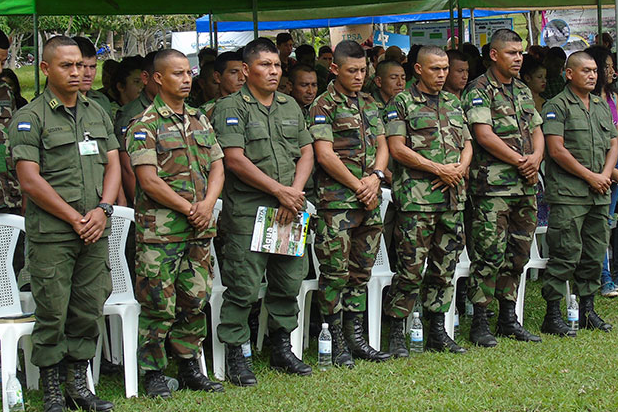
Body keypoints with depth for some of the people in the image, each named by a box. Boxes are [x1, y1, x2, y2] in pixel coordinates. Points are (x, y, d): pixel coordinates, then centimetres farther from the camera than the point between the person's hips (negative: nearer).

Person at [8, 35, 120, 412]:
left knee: (89, 311, 8)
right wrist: (75, 219, -11)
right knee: (52, 314, -1)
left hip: (95, 231, 5)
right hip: (51, 235, -5)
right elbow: (31, 180, -10)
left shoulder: (97, 113, 14)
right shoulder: (30, 118, -4)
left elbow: (113, 165, 12)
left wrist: (102, 210, -5)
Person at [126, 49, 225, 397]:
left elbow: (217, 167, 13)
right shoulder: (145, 125, -5)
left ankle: (190, 367, 21)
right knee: (159, 304, -3)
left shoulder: (201, 121, 15)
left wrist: (207, 204, -6)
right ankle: (154, 373, 7)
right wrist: (188, 208, -13)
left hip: (200, 228, 6)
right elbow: (148, 179, -12)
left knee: (196, 300, 10)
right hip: (160, 230, -6)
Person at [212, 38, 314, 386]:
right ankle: (235, 357, 4)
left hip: (290, 210, 6)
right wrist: (280, 190, -12)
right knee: (244, 288, -5)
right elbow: (235, 160, -12)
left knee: (289, 282, 12)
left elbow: (307, 152, 13)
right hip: (248, 211, -6)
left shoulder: (290, 106, 16)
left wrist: (295, 191, -5)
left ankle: (282, 348, 25)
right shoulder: (231, 108, -4)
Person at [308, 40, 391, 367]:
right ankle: (336, 342, 4)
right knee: (335, 272, -4)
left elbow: (382, 146, 16)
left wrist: (376, 177, -3)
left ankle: (355, 337, 18)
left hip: (369, 202, 7)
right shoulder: (323, 106, -4)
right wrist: (358, 186, -11)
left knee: (361, 271, 11)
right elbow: (325, 155, -12)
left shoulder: (369, 104, 17)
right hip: (336, 201, -7)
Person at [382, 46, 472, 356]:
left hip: (452, 196, 6)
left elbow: (467, 145, 19)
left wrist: (459, 170, -2)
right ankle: (396, 333, 1)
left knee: (445, 267, 9)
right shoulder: (402, 103, 0)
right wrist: (438, 169, -12)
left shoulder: (453, 103, 19)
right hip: (416, 197, -6)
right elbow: (397, 148, -9)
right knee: (411, 267, -8)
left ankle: (437, 332, 17)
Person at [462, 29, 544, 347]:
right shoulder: (479, 90, -5)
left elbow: (536, 131, 19)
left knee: (517, 254, 10)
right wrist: (520, 161, -11)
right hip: (493, 186, -7)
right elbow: (484, 135, -14)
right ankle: (479, 323, -2)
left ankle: (508, 318, 19)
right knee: (490, 253, -8)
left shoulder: (523, 91, 18)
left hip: (525, 186, 7)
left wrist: (535, 158, -2)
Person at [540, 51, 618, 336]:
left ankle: (587, 311, 21)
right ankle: (552, 316, -1)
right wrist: (590, 176, -12)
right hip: (568, 194, -7)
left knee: (595, 255, 10)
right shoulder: (557, 106, -5)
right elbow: (557, 150, -13)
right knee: (565, 255, -8)